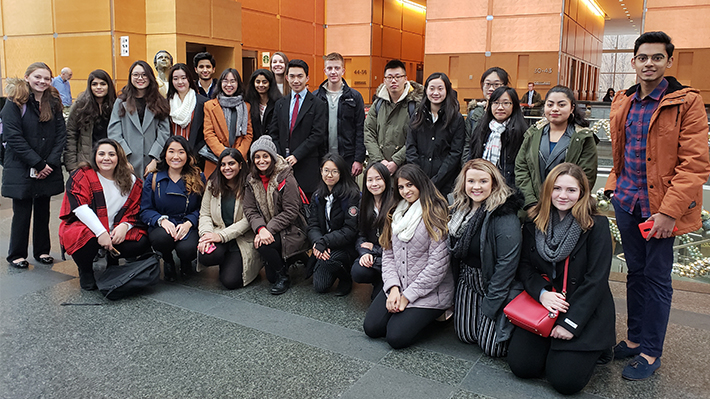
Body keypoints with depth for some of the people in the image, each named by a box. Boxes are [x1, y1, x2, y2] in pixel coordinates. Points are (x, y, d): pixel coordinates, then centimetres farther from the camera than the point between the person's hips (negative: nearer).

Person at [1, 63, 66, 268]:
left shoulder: (53, 102, 6)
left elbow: (61, 134, 3)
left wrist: (50, 163, -8)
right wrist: (37, 164, -15)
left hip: (48, 169, 4)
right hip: (21, 168, -4)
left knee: (43, 211, 12)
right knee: (22, 212, 3)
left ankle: (42, 250, 25)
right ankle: (17, 254, 18)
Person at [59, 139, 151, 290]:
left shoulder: (131, 181, 6)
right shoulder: (81, 176, -4)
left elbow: (134, 211, 5)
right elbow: (80, 207, -17)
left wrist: (124, 225, -19)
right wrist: (101, 232, -29)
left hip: (116, 231, 4)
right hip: (83, 227, -3)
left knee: (142, 242, -20)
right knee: (89, 238, -37)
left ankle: (112, 258, 14)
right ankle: (85, 272, -2)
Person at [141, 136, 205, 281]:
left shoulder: (198, 178, 5)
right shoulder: (153, 178, 7)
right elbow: (145, 210, 3)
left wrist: (188, 223, -17)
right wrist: (162, 220, -17)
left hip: (189, 227, 0)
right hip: (161, 227, 1)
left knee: (187, 249, -32)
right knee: (163, 237, -35)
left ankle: (186, 263, 12)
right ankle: (168, 260, 6)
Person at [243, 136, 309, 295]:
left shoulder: (286, 178, -12)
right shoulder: (252, 180, 6)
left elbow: (290, 212, -16)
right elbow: (250, 210, 0)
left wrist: (269, 230, -25)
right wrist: (261, 228, -20)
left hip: (290, 230, -5)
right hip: (267, 230, 5)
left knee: (263, 244, -30)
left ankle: (283, 277, -5)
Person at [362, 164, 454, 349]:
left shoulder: (435, 215, -12)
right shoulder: (396, 213, 11)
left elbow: (438, 264, -17)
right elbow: (388, 253, 8)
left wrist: (407, 296, -13)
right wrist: (393, 287, -7)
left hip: (429, 292, -6)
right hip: (398, 286, 6)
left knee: (397, 336, -19)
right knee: (371, 327, -7)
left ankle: (423, 315, 9)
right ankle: (405, 313, 17)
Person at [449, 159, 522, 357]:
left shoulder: (504, 216, -23)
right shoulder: (459, 209, 0)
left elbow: (507, 262, -23)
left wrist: (490, 305, -20)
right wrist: (456, 290, 6)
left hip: (494, 283, -6)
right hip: (468, 281, 6)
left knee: (491, 346, -6)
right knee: (465, 335, 6)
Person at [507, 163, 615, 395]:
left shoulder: (597, 226, -10)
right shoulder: (534, 223, 2)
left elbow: (596, 280, -13)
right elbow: (524, 265, 4)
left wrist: (570, 323, -17)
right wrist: (542, 292, -16)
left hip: (585, 312, -3)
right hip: (542, 306, 4)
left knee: (565, 380, -13)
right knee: (520, 365, -10)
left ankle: (594, 348, 17)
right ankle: (553, 343, 19)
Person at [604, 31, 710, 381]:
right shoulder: (623, 102, 8)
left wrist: (669, 211, -20)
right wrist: (615, 185, 11)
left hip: (661, 206, -5)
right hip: (627, 202, 5)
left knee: (656, 277, 4)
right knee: (636, 272, 15)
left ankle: (651, 352, 17)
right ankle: (635, 338, 29)